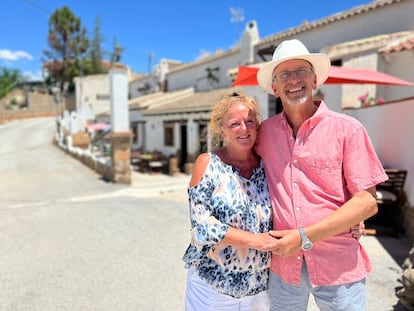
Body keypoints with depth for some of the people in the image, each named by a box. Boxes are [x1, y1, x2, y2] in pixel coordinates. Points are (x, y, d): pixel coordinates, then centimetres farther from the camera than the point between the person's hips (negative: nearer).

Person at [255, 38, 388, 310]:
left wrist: (304, 237, -16)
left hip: (339, 267, -2)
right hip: (283, 263, 3)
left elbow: (367, 202, -11)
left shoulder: (347, 129, -8)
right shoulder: (265, 132, 0)